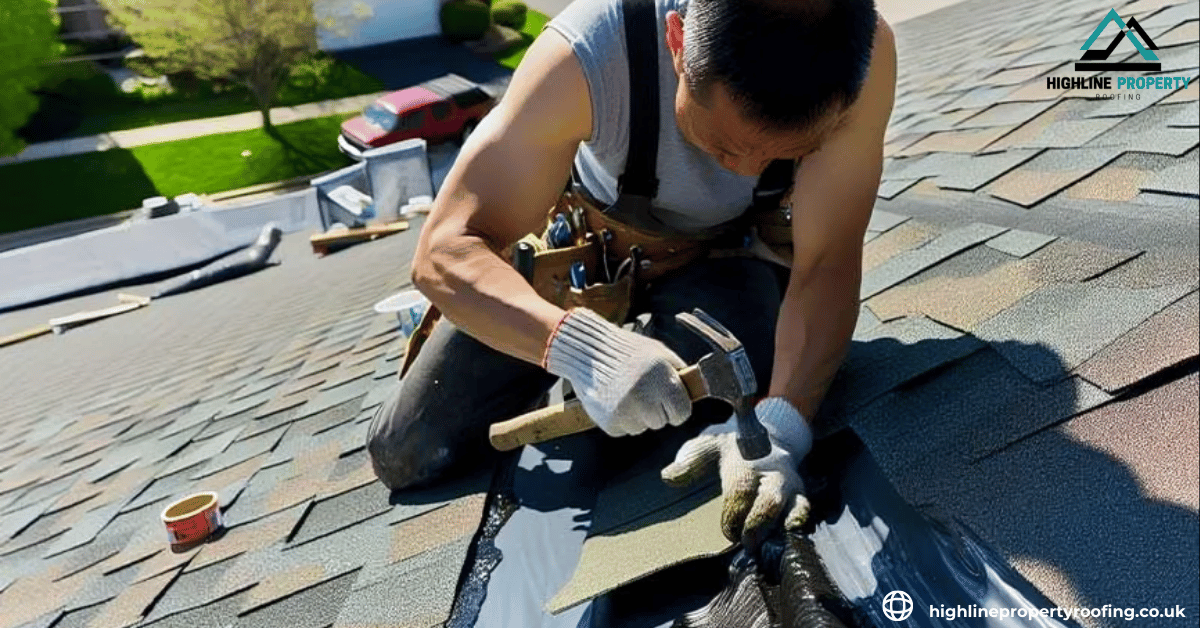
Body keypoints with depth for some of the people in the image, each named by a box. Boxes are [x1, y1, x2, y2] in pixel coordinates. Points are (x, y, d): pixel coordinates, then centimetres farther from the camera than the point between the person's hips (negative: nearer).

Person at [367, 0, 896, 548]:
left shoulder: (859, 52, -32)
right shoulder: (587, 52, -37)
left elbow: (826, 265, -29)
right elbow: (445, 250, -36)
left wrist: (779, 425, -46)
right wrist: (580, 345, -54)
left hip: (722, 250, 1)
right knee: (404, 458, 0)